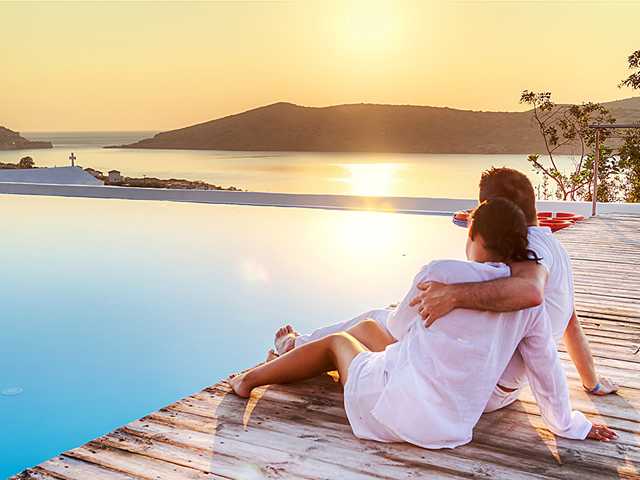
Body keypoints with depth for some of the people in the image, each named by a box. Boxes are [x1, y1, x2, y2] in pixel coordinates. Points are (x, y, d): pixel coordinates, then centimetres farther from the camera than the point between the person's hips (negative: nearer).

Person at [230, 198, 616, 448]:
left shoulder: (440, 272, -16)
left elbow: (400, 329, 1)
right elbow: (548, 372, 5)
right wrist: (569, 424, 24)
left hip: (392, 405, -5)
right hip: (450, 428, 5)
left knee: (339, 341, 26)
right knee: (366, 327, 26)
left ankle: (251, 378, 44)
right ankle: (293, 351, 51)